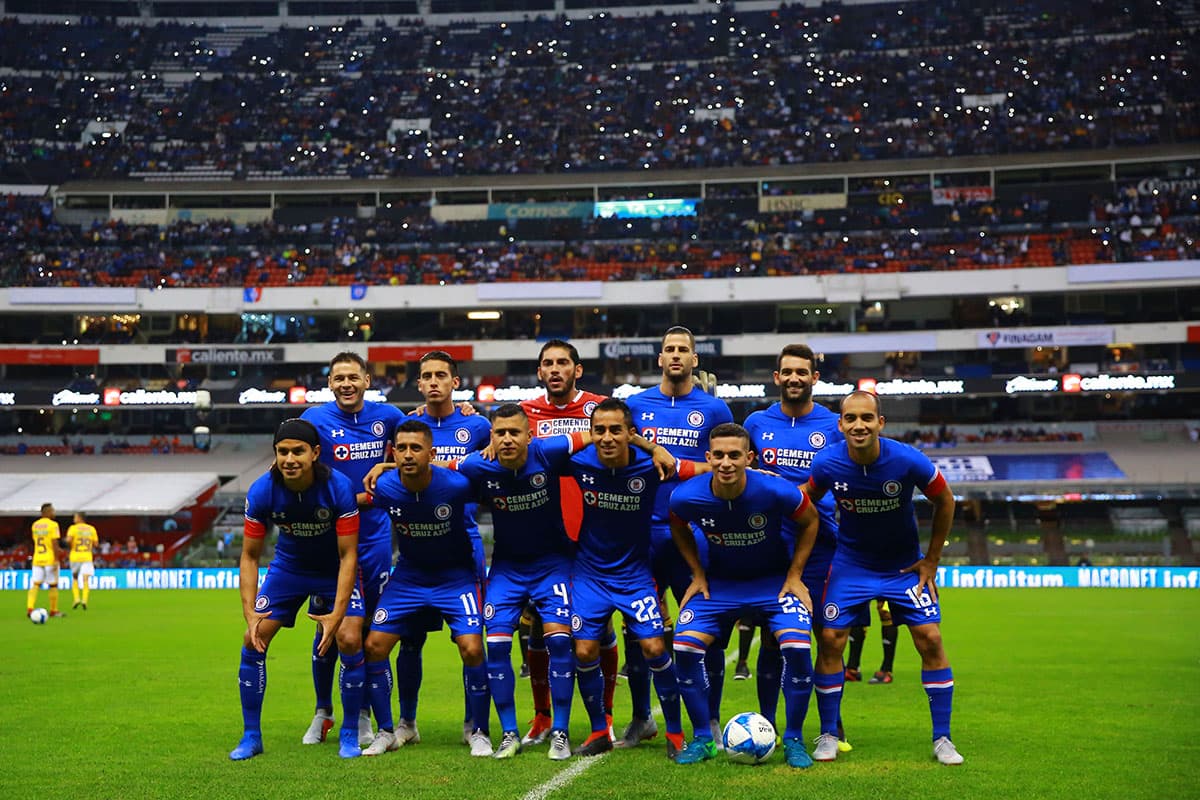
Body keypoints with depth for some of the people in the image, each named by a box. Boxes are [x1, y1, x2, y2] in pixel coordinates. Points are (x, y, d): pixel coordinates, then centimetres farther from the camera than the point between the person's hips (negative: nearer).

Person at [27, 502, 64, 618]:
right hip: (50, 559, -5)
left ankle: (29, 608, -11)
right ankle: (53, 611, 11)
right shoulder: (53, 525, -11)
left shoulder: (35, 525, 9)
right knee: (53, 585, 5)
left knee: (35, 584, 4)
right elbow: (54, 543, -16)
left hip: (37, 559, 5)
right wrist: (56, 560, -15)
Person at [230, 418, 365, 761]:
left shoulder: (339, 488, -29)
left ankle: (349, 735, 1)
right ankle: (251, 735, 8)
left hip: (335, 571, -2)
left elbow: (348, 556, -23)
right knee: (253, 640, -9)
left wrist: (337, 614, -31)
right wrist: (249, 612, -24)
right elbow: (249, 556, -12)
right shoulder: (261, 492, -23)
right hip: (288, 565, 2)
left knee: (350, 640, -18)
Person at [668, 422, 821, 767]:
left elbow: (810, 522, -6)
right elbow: (679, 529, 4)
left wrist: (794, 576, -8)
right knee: (685, 645, -15)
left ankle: (793, 740, -1)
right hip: (719, 581, 2)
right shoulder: (686, 497, -22)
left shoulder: (777, 491, -27)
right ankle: (702, 739, 4)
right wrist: (698, 576, -1)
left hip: (775, 579, -2)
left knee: (797, 647, -23)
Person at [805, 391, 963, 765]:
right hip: (850, 563, 1)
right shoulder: (827, 464, -19)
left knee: (930, 639, -9)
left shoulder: (908, 460, -23)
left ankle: (942, 739, 5)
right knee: (830, 640, -7)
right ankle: (828, 736, 9)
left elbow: (944, 502, -5)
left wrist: (931, 560, -2)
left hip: (905, 565, 0)